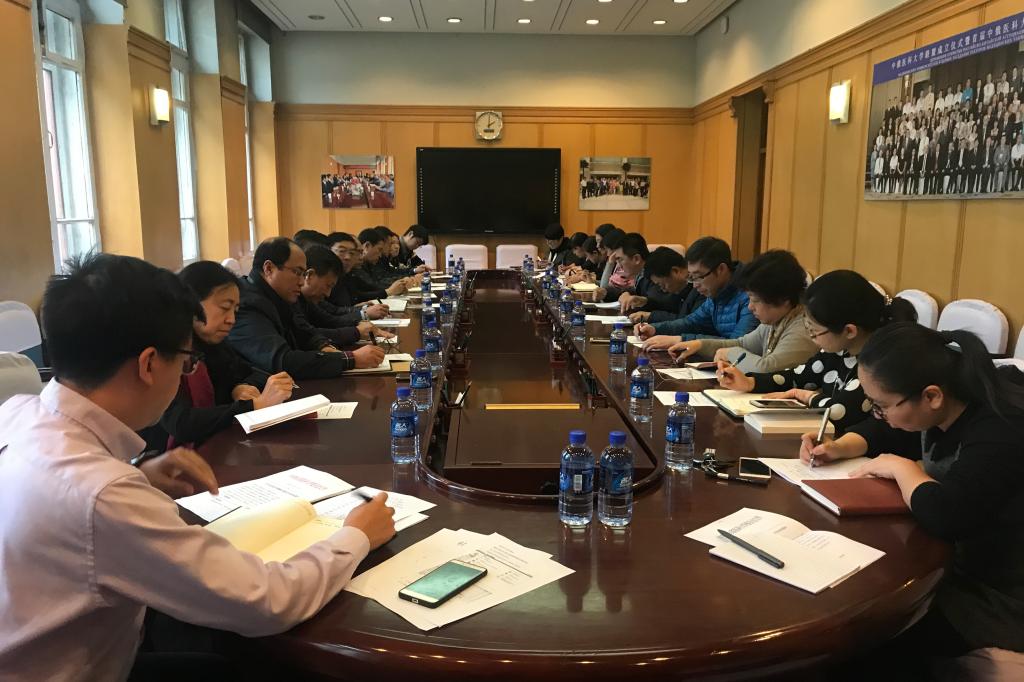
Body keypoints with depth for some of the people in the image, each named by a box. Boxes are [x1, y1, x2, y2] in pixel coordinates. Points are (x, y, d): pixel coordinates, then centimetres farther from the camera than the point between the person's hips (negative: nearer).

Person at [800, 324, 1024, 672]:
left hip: (996, 596, -8)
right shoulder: (938, 410, -6)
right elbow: (882, 431, 14)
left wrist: (901, 468, -24)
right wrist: (839, 447, -7)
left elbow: (945, 516, -44)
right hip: (953, 560, 8)